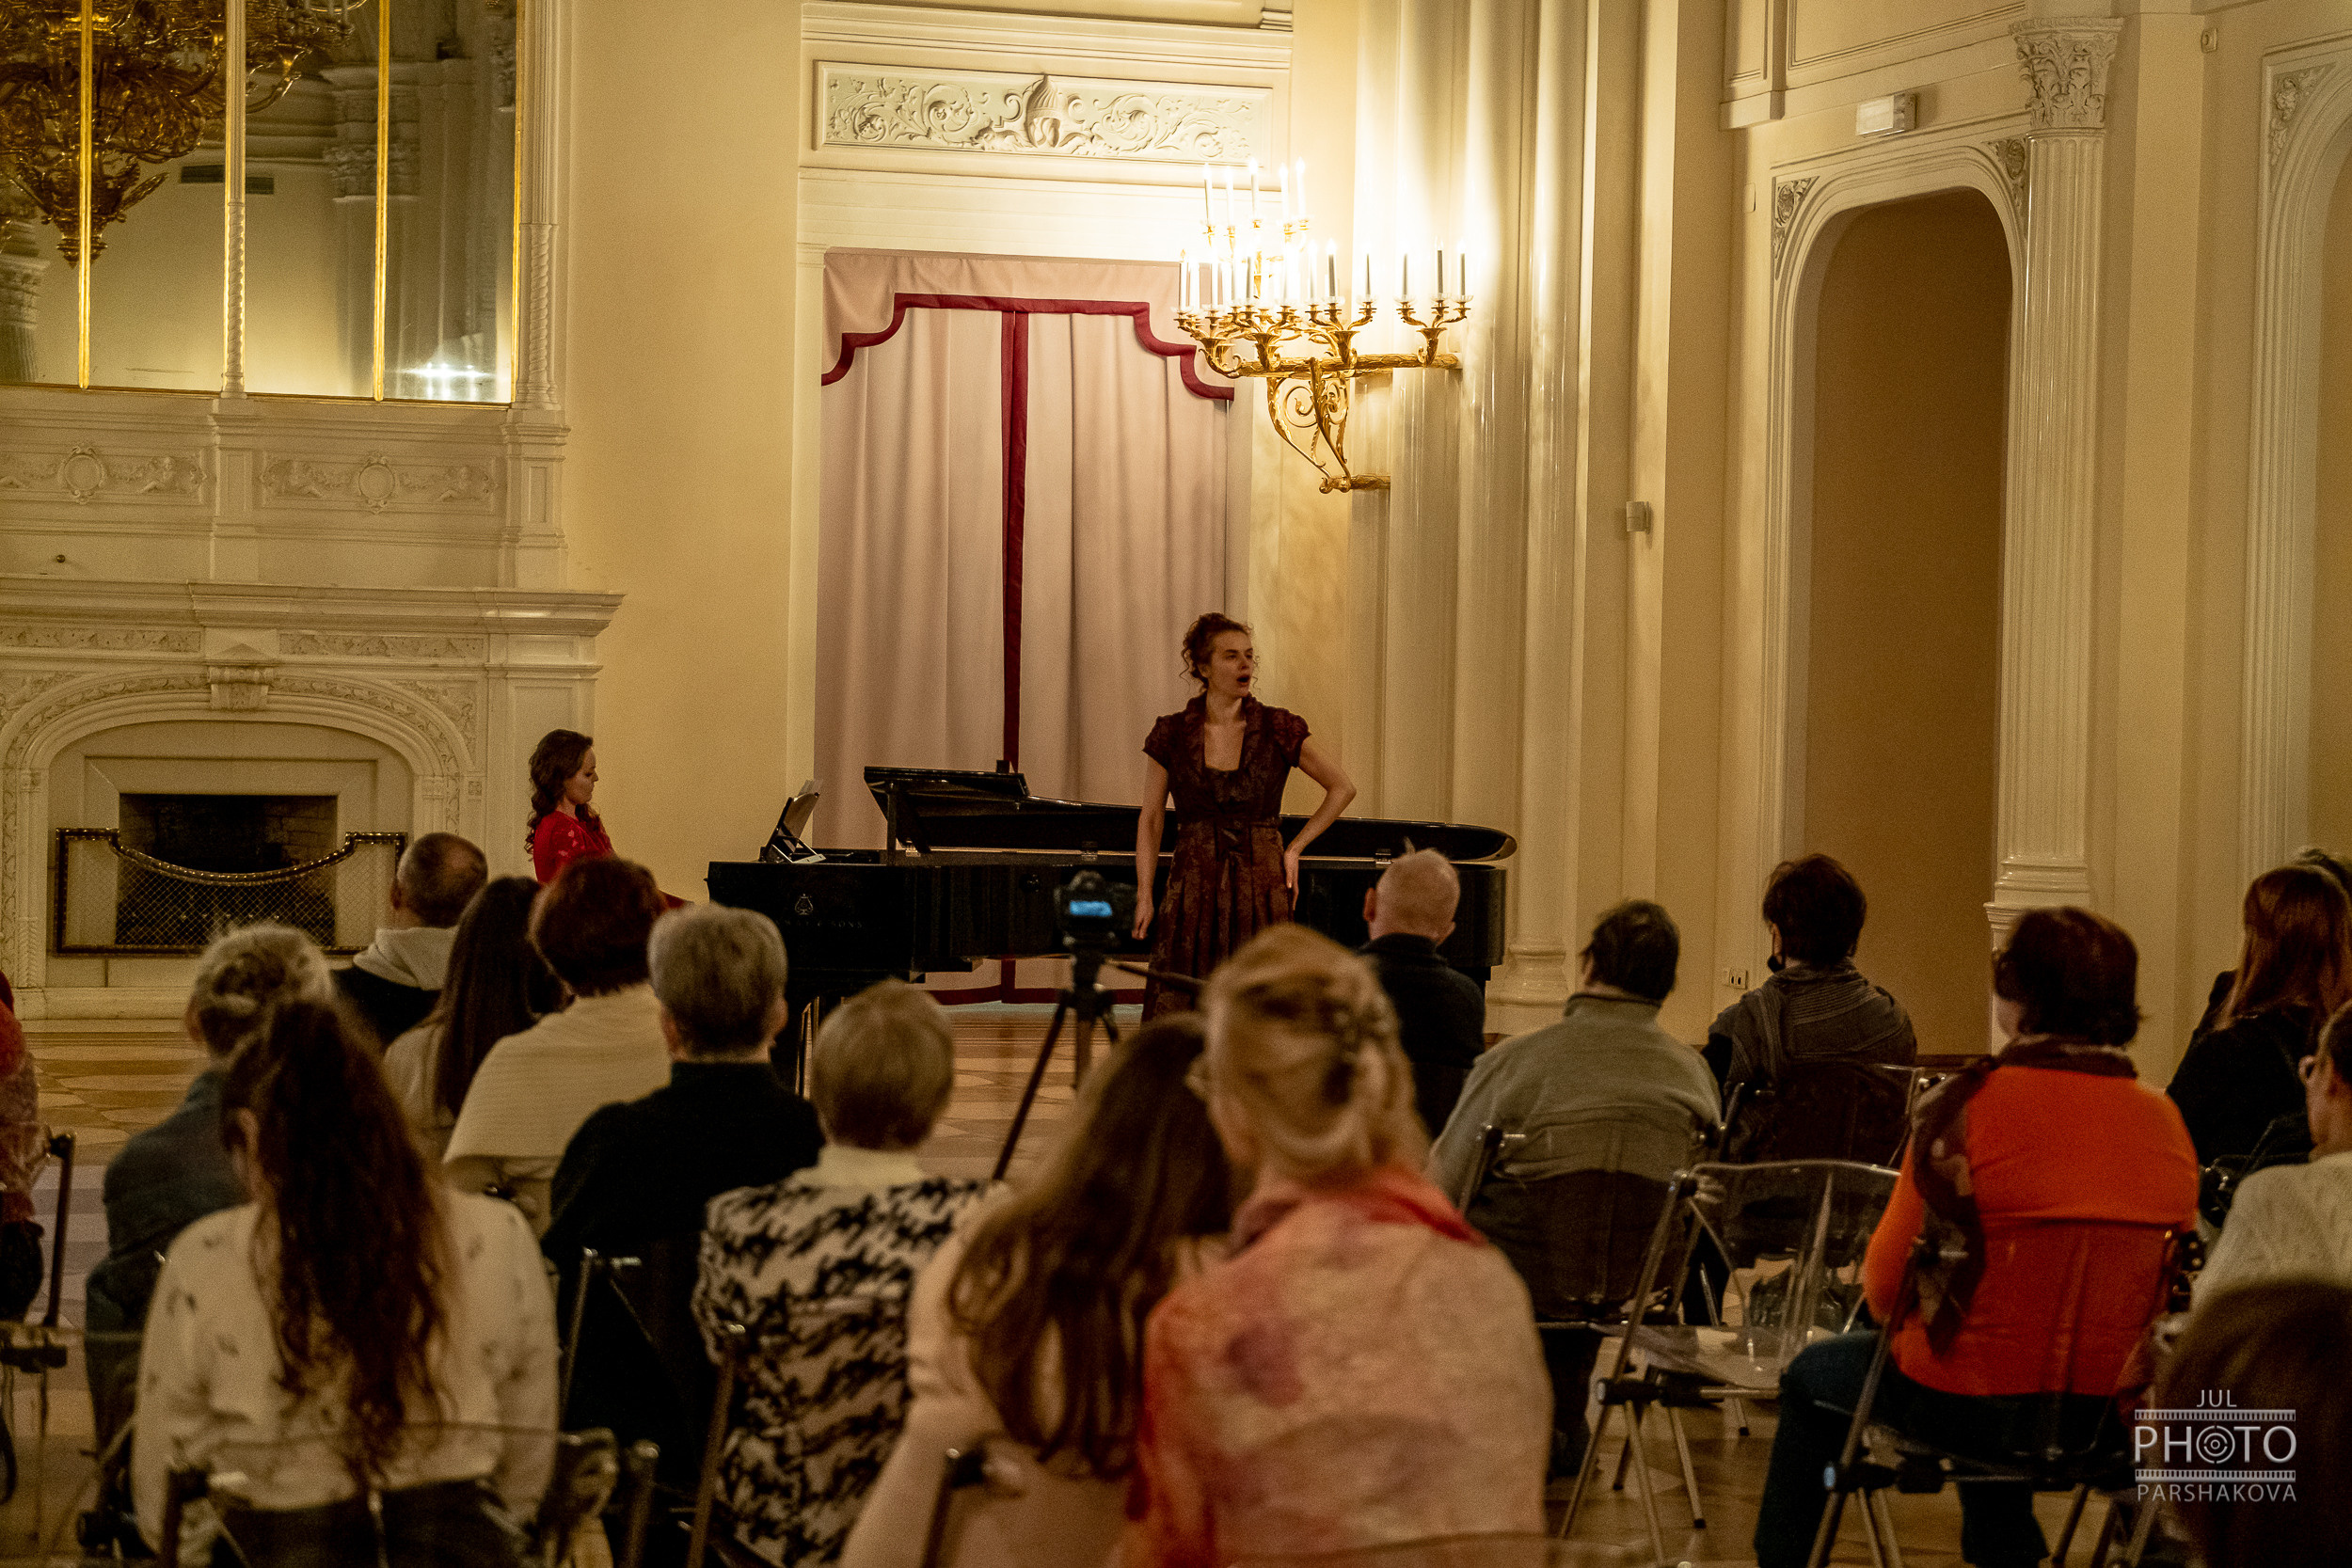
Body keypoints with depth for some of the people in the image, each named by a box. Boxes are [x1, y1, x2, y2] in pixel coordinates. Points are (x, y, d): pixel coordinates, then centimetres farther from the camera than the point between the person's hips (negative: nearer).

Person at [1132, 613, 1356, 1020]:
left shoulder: (1278, 730, 1)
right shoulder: (1173, 734, 2)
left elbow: (1342, 788, 10)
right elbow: (1150, 819, 9)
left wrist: (1294, 849, 4)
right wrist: (1145, 896, 3)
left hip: (1261, 892, 0)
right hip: (1194, 891, 0)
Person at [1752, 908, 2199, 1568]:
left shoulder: (1967, 1106, -18)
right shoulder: (2166, 1121, -4)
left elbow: (1885, 1279, -10)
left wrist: (1901, 1321, 12)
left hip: (1968, 1402, -5)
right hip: (2111, 1411, 5)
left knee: (1812, 1376, 24)